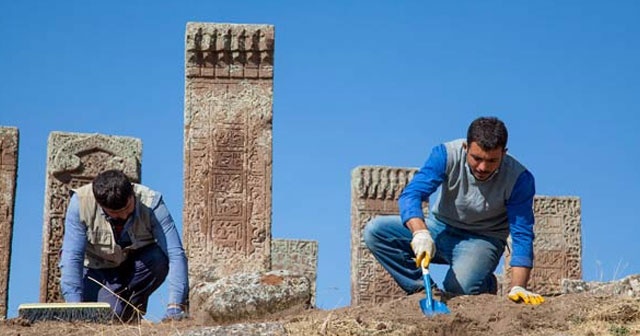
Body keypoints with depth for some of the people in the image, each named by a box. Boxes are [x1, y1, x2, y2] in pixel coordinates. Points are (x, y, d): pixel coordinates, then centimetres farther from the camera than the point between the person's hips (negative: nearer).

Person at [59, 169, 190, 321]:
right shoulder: (81, 202, -26)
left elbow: (175, 254, -32)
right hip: (98, 268, -1)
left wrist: (175, 307, -42)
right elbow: (71, 257, -26)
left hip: (137, 266, 1)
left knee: (159, 259, -32)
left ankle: (133, 311, -6)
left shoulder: (151, 202, -27)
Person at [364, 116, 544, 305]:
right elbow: (411, 194, -30)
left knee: (460, 285, -35)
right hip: (440, 228, 3)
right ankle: (422, 289, -10)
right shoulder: (447, 155, -20)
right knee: (375, 230, -18)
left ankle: (486, 284, 2)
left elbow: (522, 236, -21)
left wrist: (517, 288, -33)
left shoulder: (519, 179, -22)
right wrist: (421, 233, -50)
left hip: (482, 240, -3)